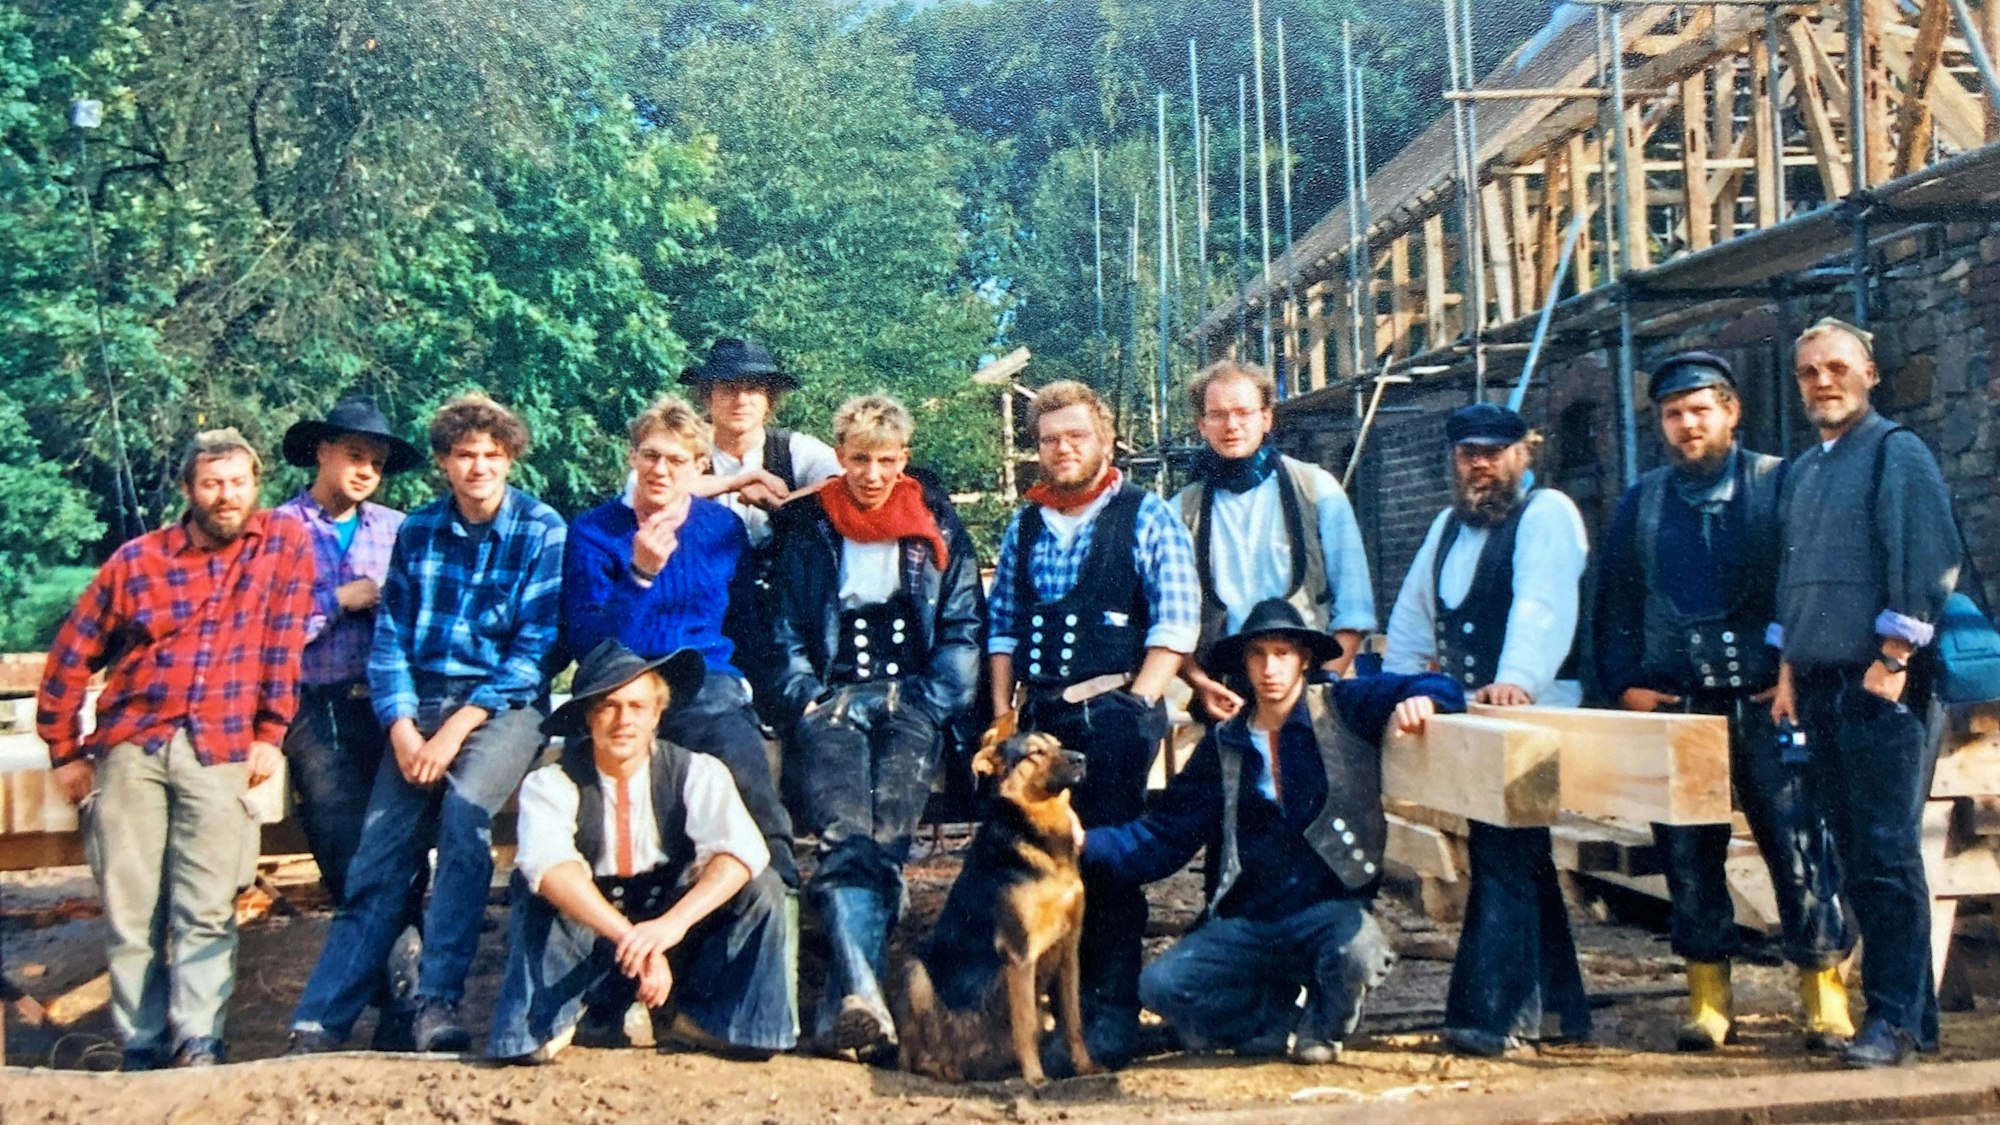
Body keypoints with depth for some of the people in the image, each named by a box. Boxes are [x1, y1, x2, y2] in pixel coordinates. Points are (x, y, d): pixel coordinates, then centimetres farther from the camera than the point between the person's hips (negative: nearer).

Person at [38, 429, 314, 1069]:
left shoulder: (284, 543, 8)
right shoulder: (138, 559, 9)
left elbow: (283, 645, 3)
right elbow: (71, 657, 14)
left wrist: (270, 735, -3)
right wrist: (64, 752, 13)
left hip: (219, 749, -2)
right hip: (130, 746, 2)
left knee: (207, 908, -12)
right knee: (130, 910, -1)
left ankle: (197, 1045, -11)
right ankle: (142, 1052, 5)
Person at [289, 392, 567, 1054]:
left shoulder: (542, 531, -3)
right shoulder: (417, 531, 10)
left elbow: (535, 650, -8)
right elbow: (389, 638, 8)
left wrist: (456, 729, -16)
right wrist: (402, 728, -9)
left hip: (504, 702, -3)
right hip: (421, 702, 4)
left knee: (464, 806, -31)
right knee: (380, 854, -9)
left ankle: (437, 1002, -25)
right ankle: (319, 1026, -8)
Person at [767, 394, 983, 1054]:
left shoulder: (938, 529, 16)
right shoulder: (808, 529, 16)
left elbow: (962, 631, 11)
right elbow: (787, 634, 15)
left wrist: (930, 704, -3)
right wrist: (808, 698, -3)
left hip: (914, 698, 0)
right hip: (833, 697, 0)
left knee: (886, 837, -26)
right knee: (844, 835, -28)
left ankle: (842, 1001, -31)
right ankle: (863, 994, -44)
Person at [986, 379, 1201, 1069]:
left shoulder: (1147, 518, 2)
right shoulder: (1024, 527, 17)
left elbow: (1175, 624, -5)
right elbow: (1001, 624, 18)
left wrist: (1133, 706, -12)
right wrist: (1003, 711, 8)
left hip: (1113, 711, -5)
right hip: (1041, 716, 5)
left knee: (1107, 863, -7)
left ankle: (1110, 1019, -2)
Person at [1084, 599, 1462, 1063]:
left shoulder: (1344, 708, 3)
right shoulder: (1223, 744, 11)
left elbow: (1441, 691, -2)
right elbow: (1163, 839, 8)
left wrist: (1419, 701, -26)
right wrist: (1085, 841, -8)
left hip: (1330, 910, -2)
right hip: (1247, 921, 3)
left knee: (1358, 952, -36)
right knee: (1160, 985, -20)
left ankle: (1322, 1026, 1)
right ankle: (1276, 1015, 9)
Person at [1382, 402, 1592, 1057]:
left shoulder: (1547, 515, -7)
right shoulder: (1449, 525, 18)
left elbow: (1542, 605, -23)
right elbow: (1414, 611, 22)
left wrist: (1516, 679, -37)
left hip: (1533, 711, -8)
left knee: (1502, 857, -12)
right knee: (1522, 859, 14)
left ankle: (1488, 1015, -11)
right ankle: (1555, 1004, 23)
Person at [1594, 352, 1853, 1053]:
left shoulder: (1780, 486, 2)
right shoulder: (1640, 505, 13)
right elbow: (1614, 605, 15)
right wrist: (1624, 685, 4)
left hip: (1768, 705, -3)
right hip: (1674, 707, 3)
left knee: (1798, 844, -3)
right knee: (1687, 854, 5)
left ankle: (1826, 997, 7)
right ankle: (1708, 999, 15)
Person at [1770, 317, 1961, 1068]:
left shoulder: (1897, 453, -4)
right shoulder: (1802, 472, 19)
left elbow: (1927, 558, -12)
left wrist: (1894, 656, -16)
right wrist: (1787, 669, 17)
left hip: (1879, 681, -8)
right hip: (1820, 682, 8)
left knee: (1886, 853, -8)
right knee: (1855, 857, 8)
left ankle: (1895, 1018, -2)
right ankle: (1910, 1008, 16)